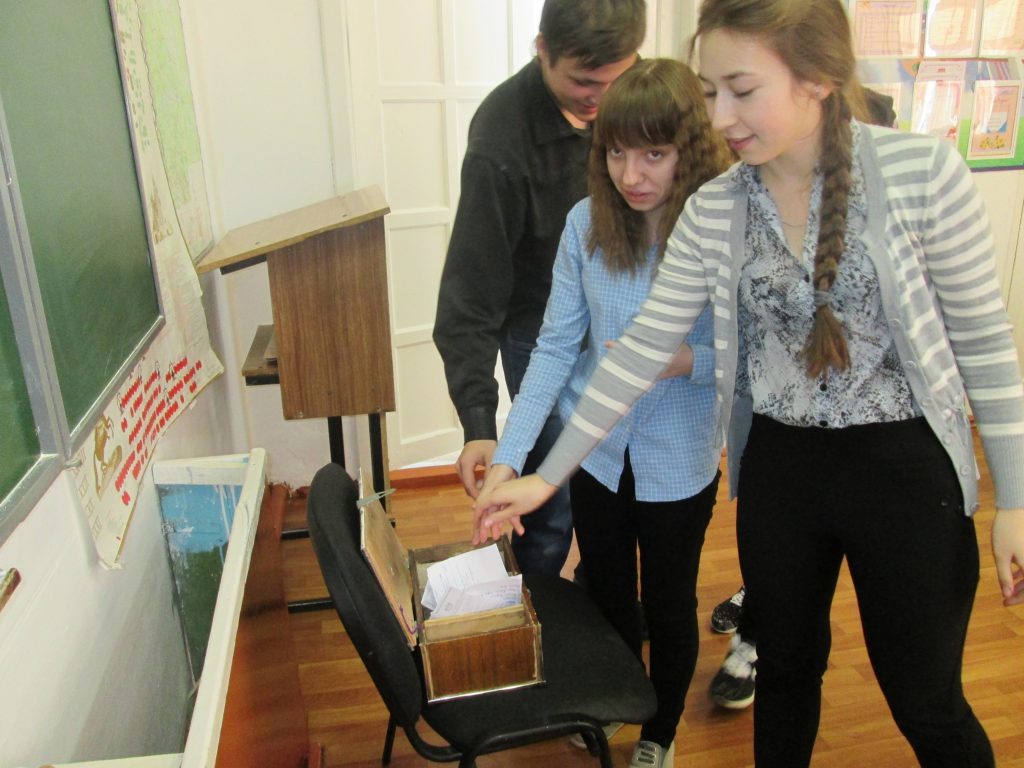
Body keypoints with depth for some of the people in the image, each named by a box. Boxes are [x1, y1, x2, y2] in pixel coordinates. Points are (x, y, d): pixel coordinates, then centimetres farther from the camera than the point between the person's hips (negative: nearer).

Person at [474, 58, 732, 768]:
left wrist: (687, 359, -29)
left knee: (668, 608, 18)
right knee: (606, 596, 23)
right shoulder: (588, 223, -11)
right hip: (595, 449, 3)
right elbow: (556, 347, -10)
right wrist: (508, 456, -17)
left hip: (679, 462, -2)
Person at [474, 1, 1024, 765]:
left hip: (903, 471, -2)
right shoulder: (712, 211, -5)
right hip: (778, 470, 3)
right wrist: (548, 476, -5)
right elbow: (641, 348, -4)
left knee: (927, 702, 14)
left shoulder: (924, 171, -13)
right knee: (785, 671, 21)